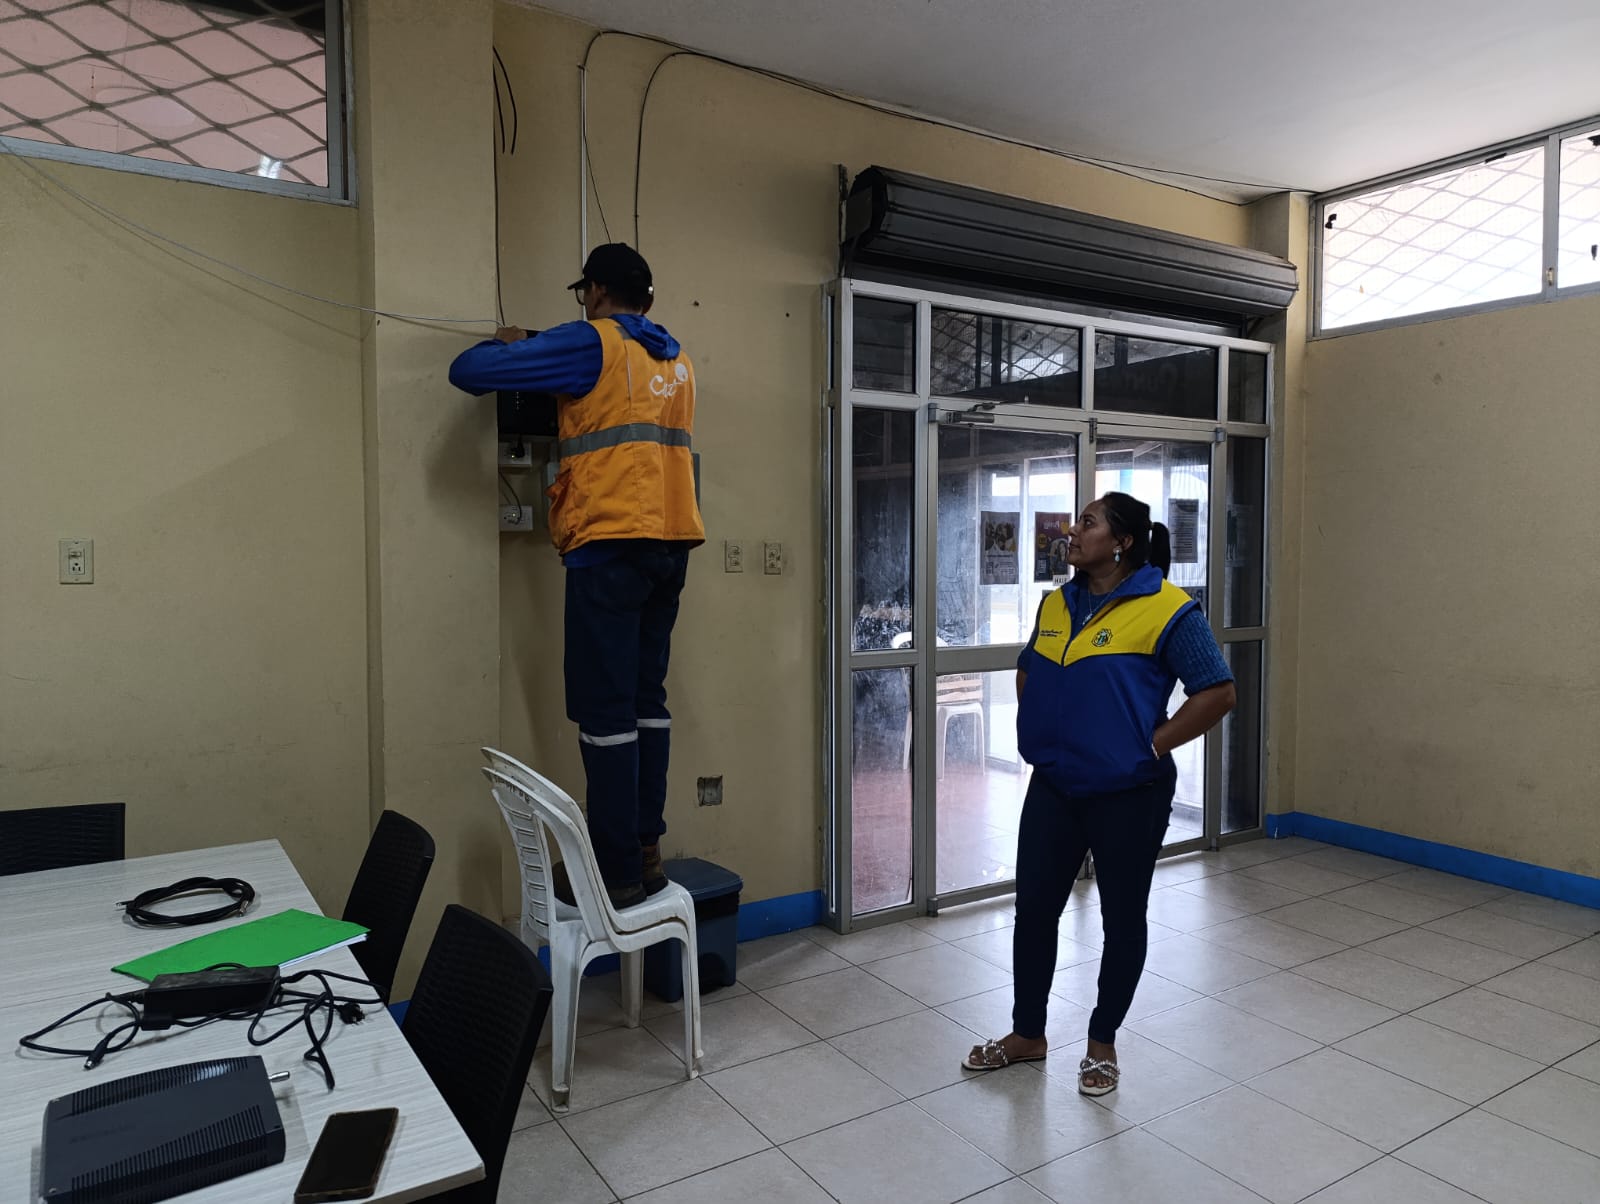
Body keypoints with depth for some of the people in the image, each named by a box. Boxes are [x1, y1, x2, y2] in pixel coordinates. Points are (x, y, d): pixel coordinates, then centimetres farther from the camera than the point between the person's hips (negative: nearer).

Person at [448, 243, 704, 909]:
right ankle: (646, 852, 16)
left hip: (611, 544, -7)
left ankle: (617, 870, 0)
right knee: (647, 698, 11)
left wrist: (506, 344, 18)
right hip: (671, 543, 7)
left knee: (604, 710, -4)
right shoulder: (677, 362, 17)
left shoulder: (590, 343, -3)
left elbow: (468, 372, -5)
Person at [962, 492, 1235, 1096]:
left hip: (1128, 794, -6)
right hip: (1053, 787, 6)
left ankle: (1102, 1042, 31)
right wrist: (1038, 733, 11)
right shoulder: (1056, 603, 6)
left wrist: (1152, 745, -13)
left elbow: (1218, 691, -15)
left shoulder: (1165, 609, -14)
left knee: (1122, 918, 11)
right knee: (1033, 908, 12)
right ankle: (1027, 1033, 31)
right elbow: (1027, 672, 21)